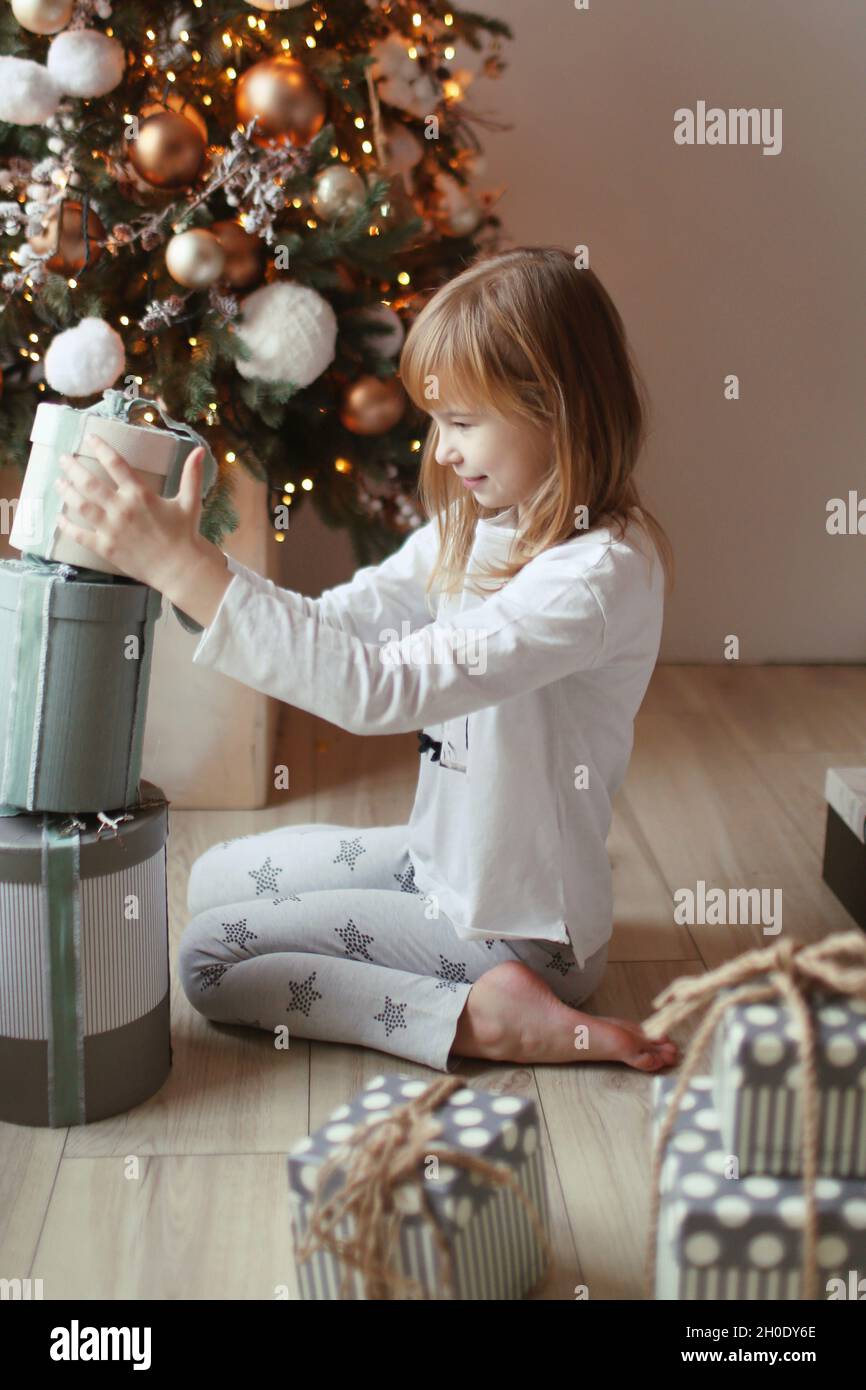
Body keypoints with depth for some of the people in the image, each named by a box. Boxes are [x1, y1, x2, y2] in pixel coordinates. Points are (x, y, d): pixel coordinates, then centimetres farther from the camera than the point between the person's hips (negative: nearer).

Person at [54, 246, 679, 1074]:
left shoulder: (601, 574, -30)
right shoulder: (471, 527, -1)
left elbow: (379, 687, -38)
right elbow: (336, 623, -2)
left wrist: (184, 565, -40)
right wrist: (177, 557, -16)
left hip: (518, 930, -9)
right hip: (442, 857, 9)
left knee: (210, 959, -5)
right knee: (216, 881, 19)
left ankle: (483, 1017, -5)